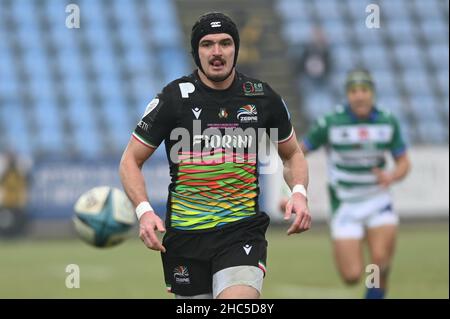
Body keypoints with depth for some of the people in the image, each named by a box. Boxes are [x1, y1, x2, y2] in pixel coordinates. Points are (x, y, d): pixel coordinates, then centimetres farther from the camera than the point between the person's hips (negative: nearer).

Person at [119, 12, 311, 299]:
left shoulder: (262, 97, 3)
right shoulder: (174, 98, -3)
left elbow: (293, 154, 18)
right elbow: (130, 161, 2)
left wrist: (299, 193, -3)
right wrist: (144, 211, -15)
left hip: (243, 230, 0)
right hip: (184, 233, 0)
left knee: (239, 304, -27)